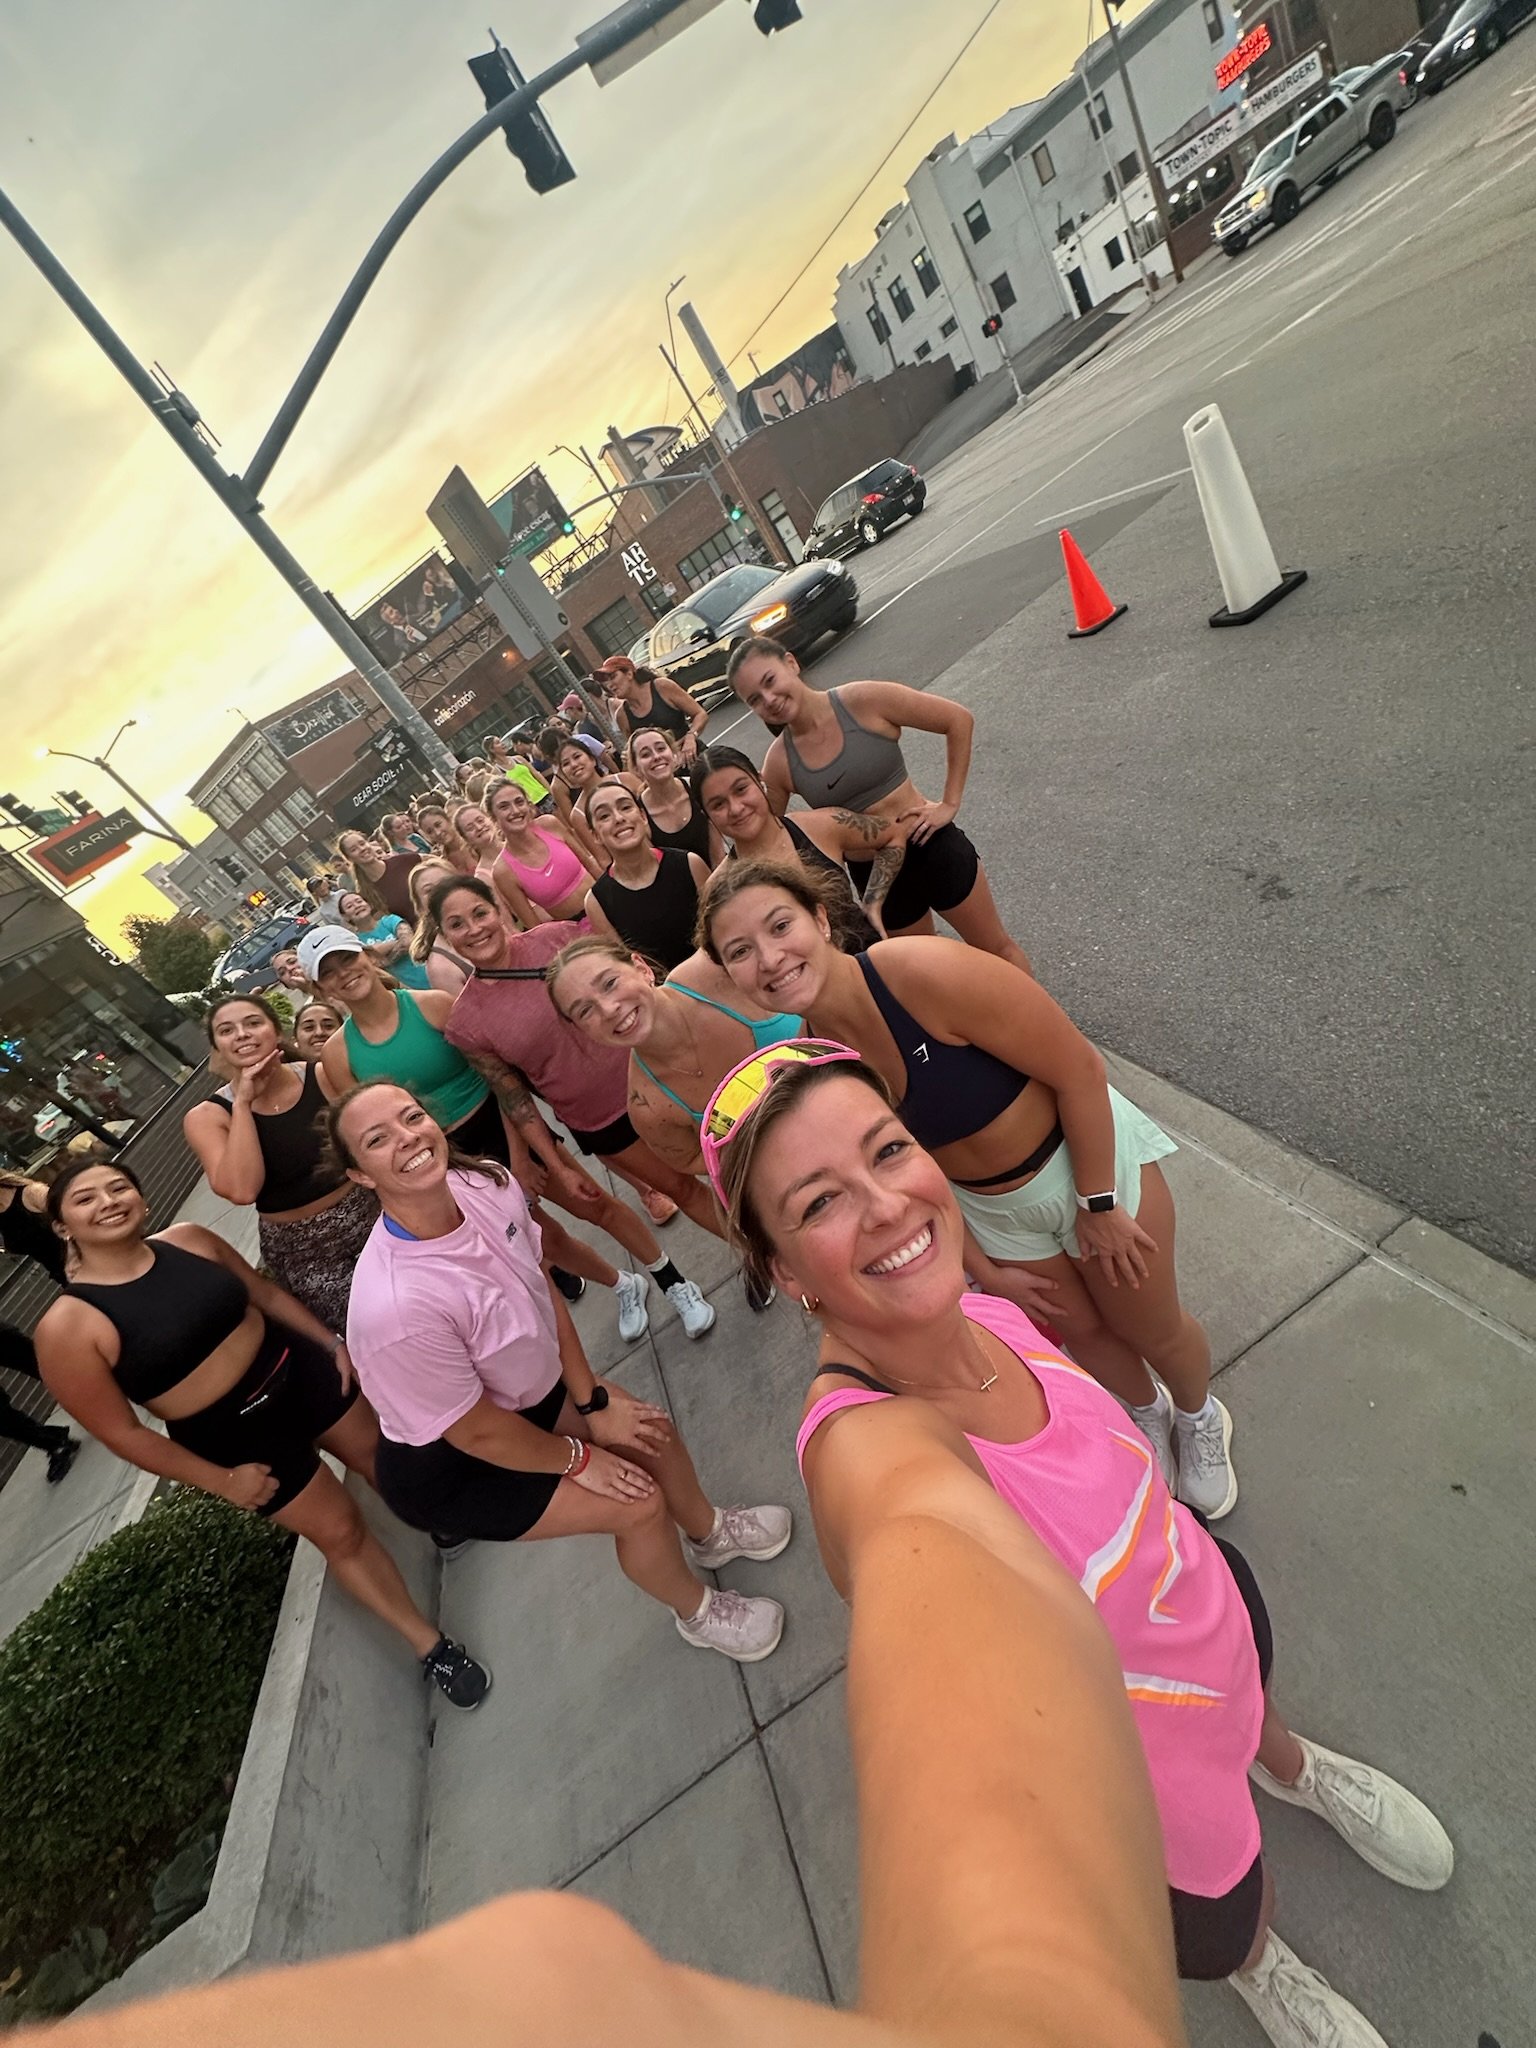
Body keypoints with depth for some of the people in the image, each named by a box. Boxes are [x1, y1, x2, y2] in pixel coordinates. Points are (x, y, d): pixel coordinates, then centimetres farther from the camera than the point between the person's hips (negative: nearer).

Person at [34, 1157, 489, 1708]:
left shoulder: (186, 1239, -9)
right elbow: (122, 1431, -13)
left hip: (301, 1371, 3)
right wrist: (222, 1481, -9)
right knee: (340, 1531, 10)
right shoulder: (66, 1328, -20)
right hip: (238, 1437, -3)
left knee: (379, 1456, 22)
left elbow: (266, 1293, 4)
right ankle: (430, 1645, 32)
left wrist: (332, 1342, 2)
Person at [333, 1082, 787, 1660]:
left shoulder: (488, 1184, -22)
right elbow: (476, 1431, -24)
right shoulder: (395, 1308, -39)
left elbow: (543, 1291, -7)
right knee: (642, 1503, -5)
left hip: (525, 1388, 6)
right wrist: (578, 1458, -9)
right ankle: (700, 1613, 31)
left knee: (650, 1427, 11)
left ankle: (710, 1532, 47)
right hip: (445, 1467, -6)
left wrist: (592, 1400, -2)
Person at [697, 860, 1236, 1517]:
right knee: (1078, 1329, 25)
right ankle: (1149, 1412, 61)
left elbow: (1078, 1069, -24)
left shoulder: (925, 971, -35)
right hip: (988, 1206, 4)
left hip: (1088, 1153, -3)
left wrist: (1097, 1203, -16)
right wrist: (985, 1273, 1)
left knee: (1153, 1328, 19)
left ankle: (1200, 1416, 56)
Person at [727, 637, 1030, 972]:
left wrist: (949, 803, -10)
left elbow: (959, 720, -9)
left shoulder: (864, 700, -16)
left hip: (931, 847, -2)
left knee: (997, 949, 15)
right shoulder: (778, 764, -8)